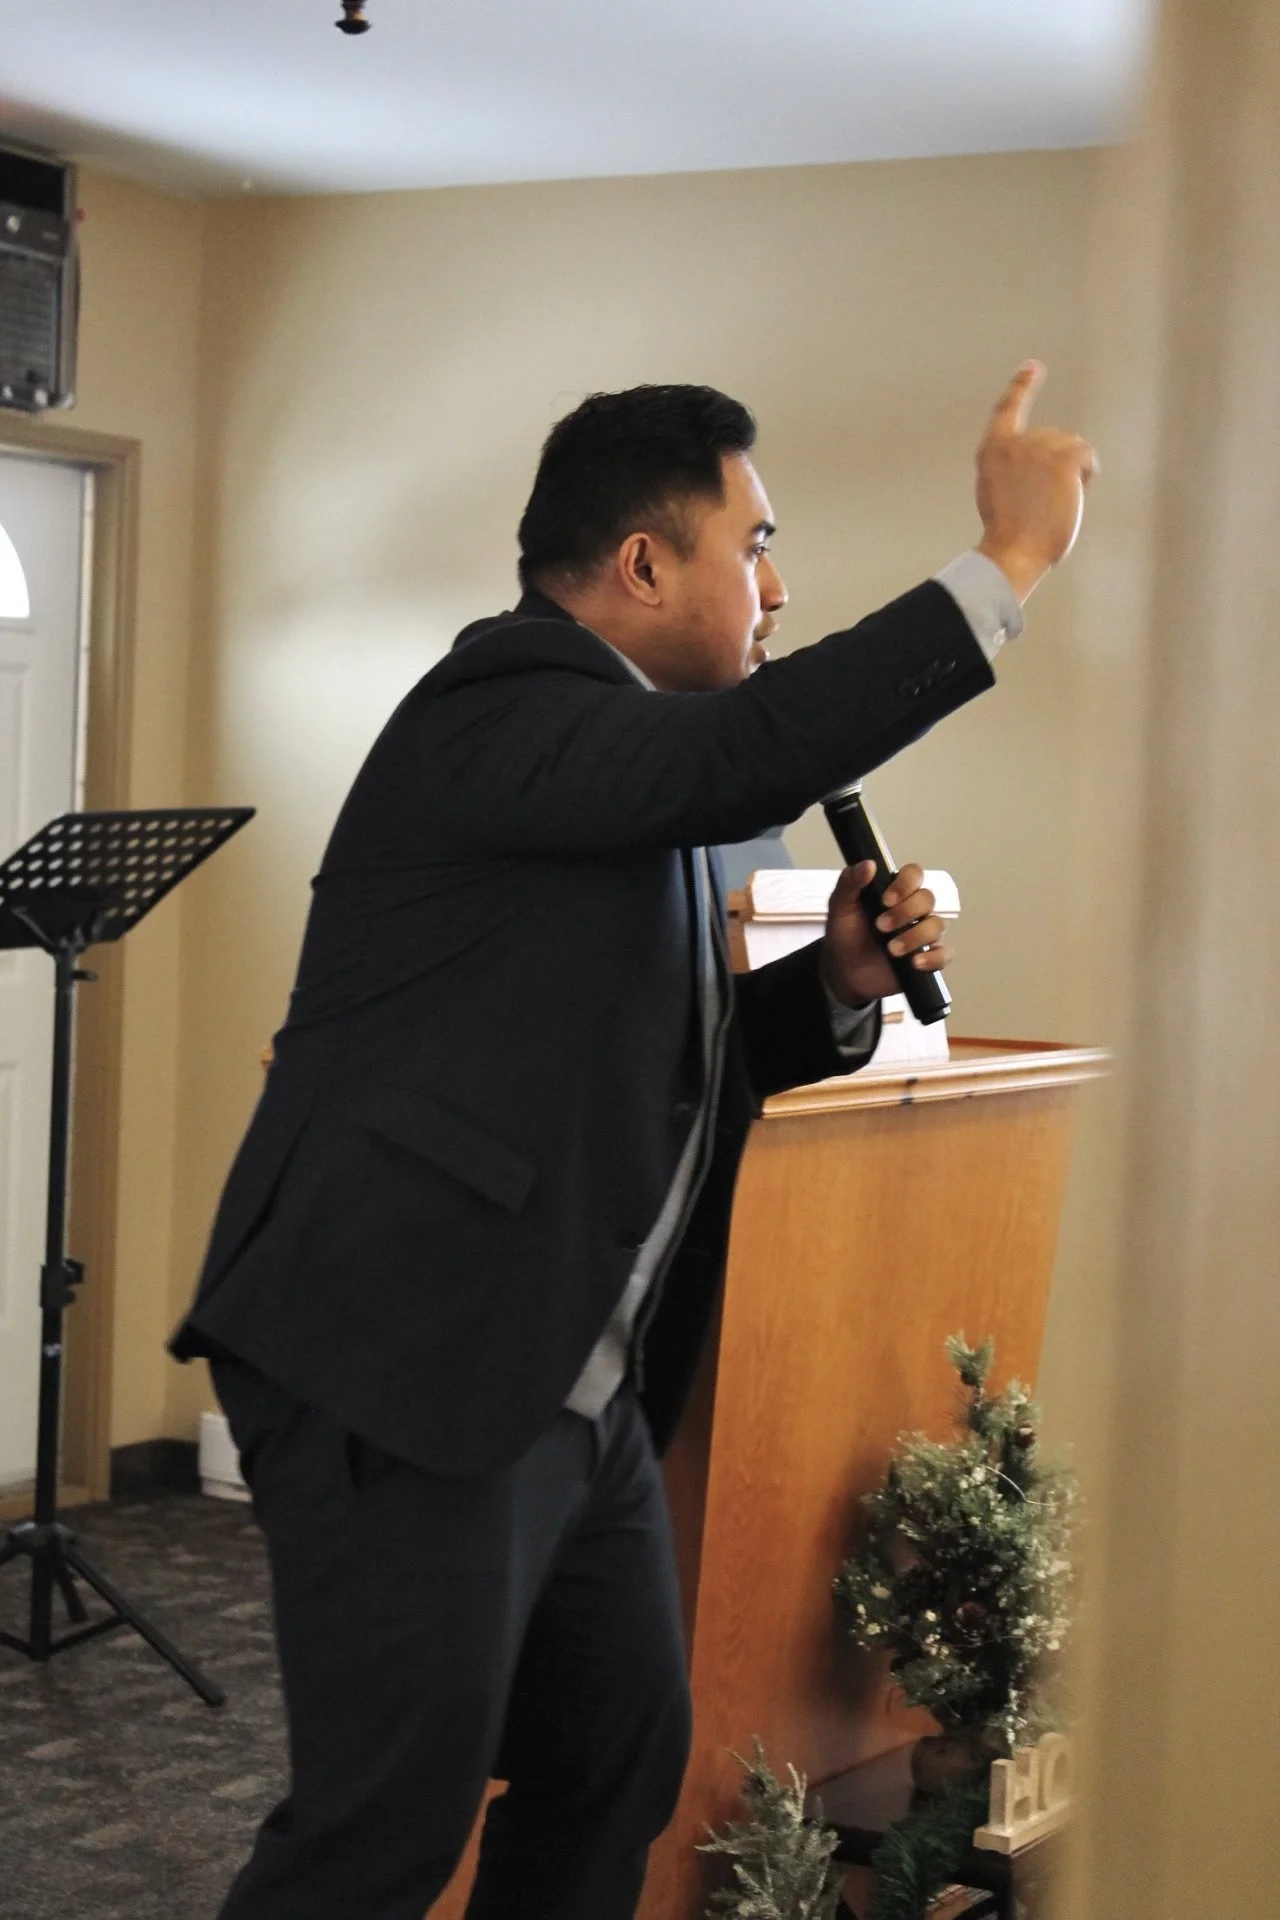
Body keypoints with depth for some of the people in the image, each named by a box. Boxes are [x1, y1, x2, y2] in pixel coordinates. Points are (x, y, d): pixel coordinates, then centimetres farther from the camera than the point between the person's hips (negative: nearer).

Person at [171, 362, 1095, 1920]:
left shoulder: (632, 762, 16)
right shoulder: (496, 709, -14)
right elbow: (742, 758, -34)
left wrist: (833, 985, 5)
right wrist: (1007, 562, -26)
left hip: (578, 1387, 10)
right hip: (407, 1378, -10)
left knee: (620, 1766, 17)